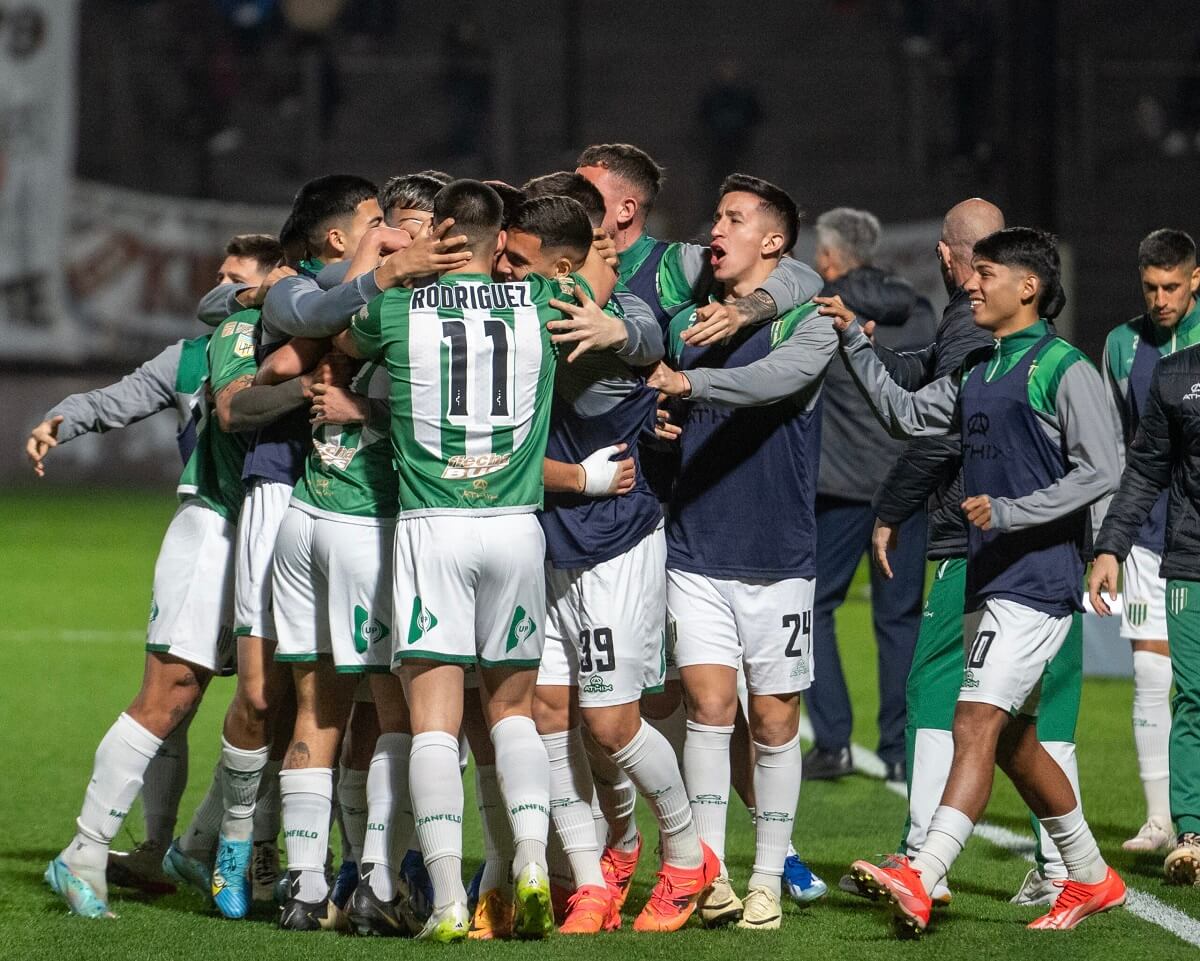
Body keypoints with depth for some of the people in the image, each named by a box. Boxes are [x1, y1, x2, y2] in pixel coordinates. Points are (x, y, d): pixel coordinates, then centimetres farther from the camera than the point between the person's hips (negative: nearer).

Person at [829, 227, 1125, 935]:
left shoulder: (1065, 371, -9)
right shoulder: (978, 373, 17)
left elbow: (1100, 472, -14)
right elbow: (906, 416, 26)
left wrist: (1009, 512, -19)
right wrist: (855, 340, 17)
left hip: (1038, 582, -9)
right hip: (986, 581, 9)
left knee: (977, 726, -19)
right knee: (1014, 743, 14)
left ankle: (919, 882, -30)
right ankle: (1092, 880, 28)